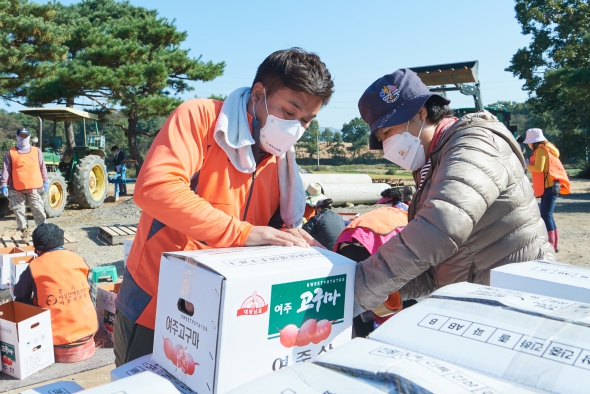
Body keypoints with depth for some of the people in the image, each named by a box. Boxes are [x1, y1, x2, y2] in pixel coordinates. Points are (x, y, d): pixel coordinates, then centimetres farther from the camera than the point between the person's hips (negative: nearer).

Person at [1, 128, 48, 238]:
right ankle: (24, 231, 16)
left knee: (39, 210, 0)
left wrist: (45, 181, 6)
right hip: (16, 189, 0)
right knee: (19, 211, 5)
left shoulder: (37, 151, 9)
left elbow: (42, 167, 11)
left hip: (34, 188, 0)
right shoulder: (10, 153, 5)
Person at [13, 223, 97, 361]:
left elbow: (20, 297, 8)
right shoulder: (79, 260, 1)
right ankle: (83, 341, 19)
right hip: (88, 329, 4)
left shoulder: (34, 267, -8)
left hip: (57, 338, -4)